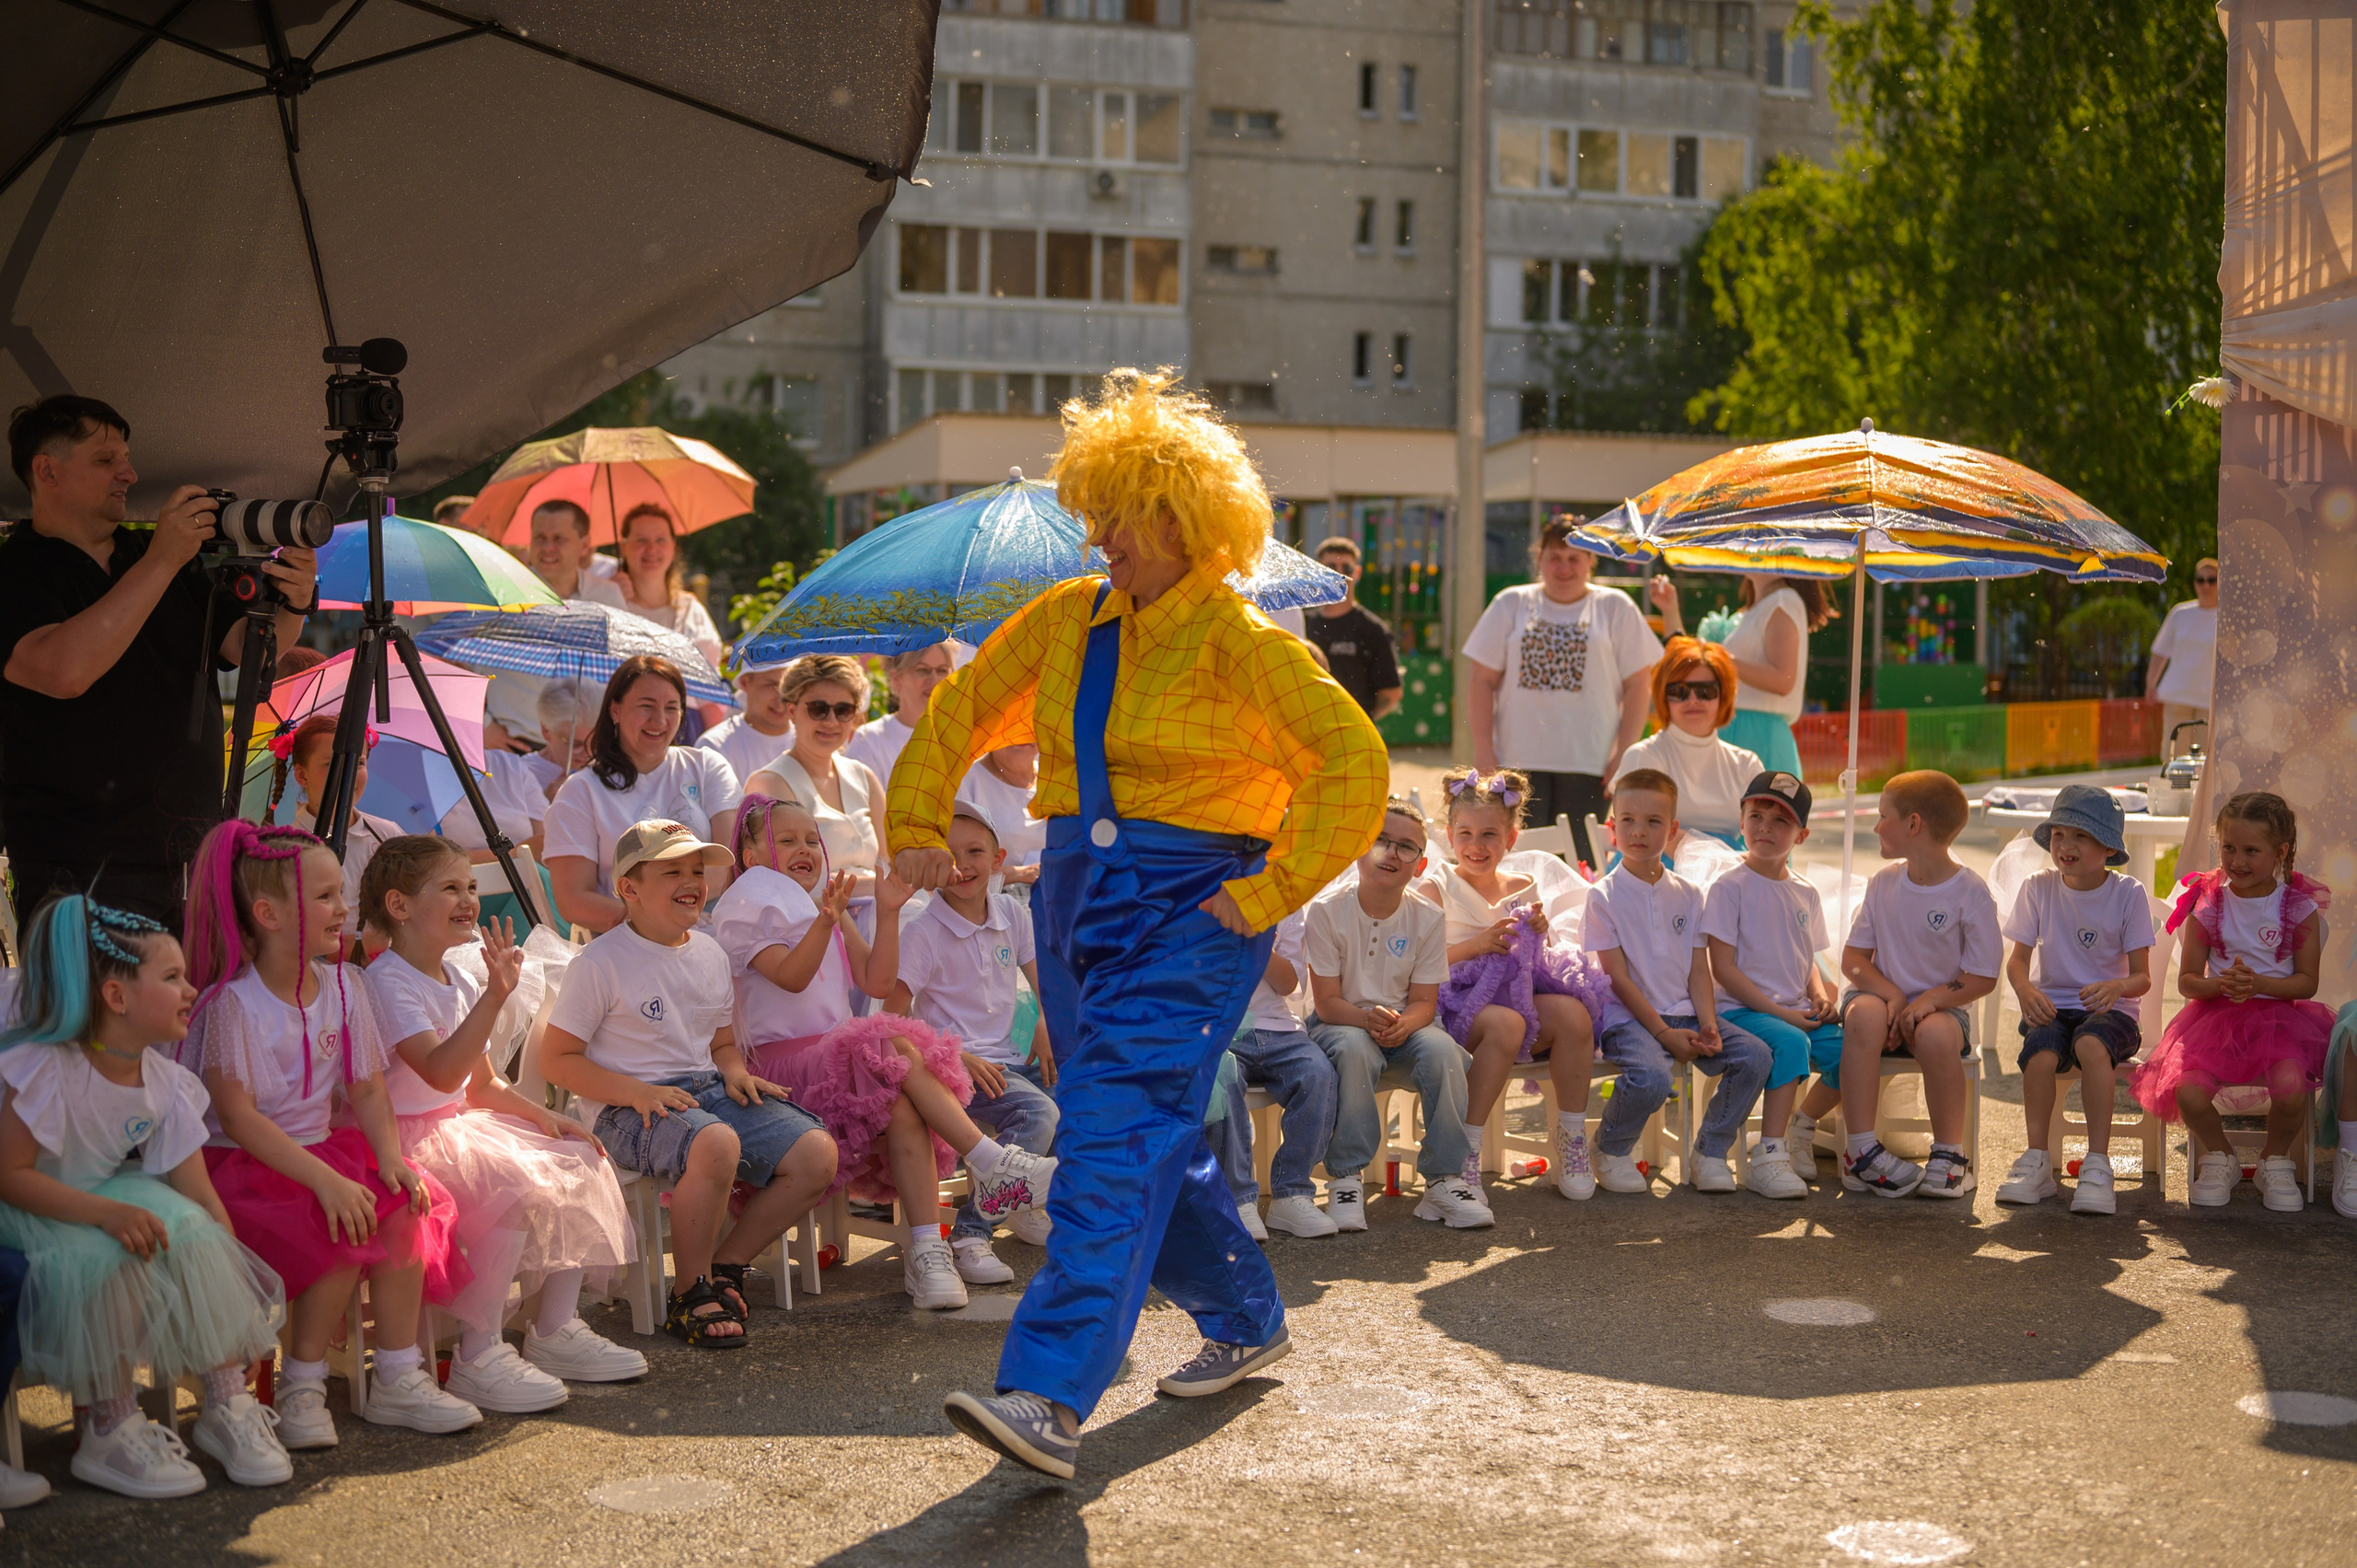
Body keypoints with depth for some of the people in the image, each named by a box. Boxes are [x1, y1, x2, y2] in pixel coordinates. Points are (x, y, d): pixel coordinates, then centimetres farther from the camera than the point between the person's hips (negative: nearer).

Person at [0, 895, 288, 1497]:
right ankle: (110, 1428, -21)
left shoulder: (163, 1079, -6)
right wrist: (107, 1213, -37)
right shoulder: (50, 1069, -24)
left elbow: (199, 1194, -5)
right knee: (104, 1257, -34)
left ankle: (226, 1403, -13)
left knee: (194, 1233, -22)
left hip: (114, 1195, 6)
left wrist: (242, 1304, -9)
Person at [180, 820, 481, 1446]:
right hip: (247, 1164, -6)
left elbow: (368, 1090, 6)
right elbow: (237, 1117, -20)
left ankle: (398, 1379, -9)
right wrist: (324, 1179, -29)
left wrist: (390, 1155, -14)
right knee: (343, 1231, -29)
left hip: (328, 1148, 6)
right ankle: (299, 1388, -11)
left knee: (405, 1208, -20)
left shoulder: (342, 985, 6)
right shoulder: (233, 1002, -14)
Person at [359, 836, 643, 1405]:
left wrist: (547, 1118, 6)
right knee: (516, 1188, -31)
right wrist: (495, 996, -36)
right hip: (406, 1139, -10)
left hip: (463, 1123, 10)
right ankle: (478, 1358, -23)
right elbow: (441, 1071, -30)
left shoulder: (460, 982, 15)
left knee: (580, 1162, -2)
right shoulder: (387, 983, -15)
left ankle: (556, 1329, 4)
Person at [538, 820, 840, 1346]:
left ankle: (724, 1266, 2)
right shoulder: (601, 962, -7)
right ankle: (691, 1296, -18)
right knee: (716, 1144, -39)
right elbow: (556, 1060, -8)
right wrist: (638, 1091, -20)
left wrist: (736, 1073, 2)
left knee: (816, 1153, -14)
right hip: (626, 1109, -7)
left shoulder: (710, 955, 14)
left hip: (707, 1089, 7)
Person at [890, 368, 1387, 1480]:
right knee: (1153, 1137, 14)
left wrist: (1267, 892, -16)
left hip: (1190, 910, -7)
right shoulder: (1066, 620, 9)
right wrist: (917, 824, 14)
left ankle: (1051, 1396, -22)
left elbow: (1354, 766, -13)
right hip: (1079, 896, 7)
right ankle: (1247, 1323, 35)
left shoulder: (1240, 644, -9)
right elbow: (963, 711, 21)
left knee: (1114, 1137, -17)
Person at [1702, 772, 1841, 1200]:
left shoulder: (1805, 893, 14)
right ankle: (1768, 1156, -30)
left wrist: (1820, 998, -1)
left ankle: (1802, 1127, 8)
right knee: (1792, 1043, -35)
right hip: (1741, 1010, -6)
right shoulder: (1729, 888, -6)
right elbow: (1724, 970, -10)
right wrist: (1780, 1012, -15)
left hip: (1797, 1012, 6)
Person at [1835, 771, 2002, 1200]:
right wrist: (1890, 993, -13)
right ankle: (1861, 1151, -32)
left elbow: (1982, 978, -7)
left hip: (1941, 1006, -3)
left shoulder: (1970, 893, -7)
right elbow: (1852, 959, 7)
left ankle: (1949, 1154, -16)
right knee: (1864, 1014, -34)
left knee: (1936, 1035, -38)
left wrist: (1929, 1001, -22)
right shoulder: (1883, 883, 7)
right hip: (1883, 994, 3)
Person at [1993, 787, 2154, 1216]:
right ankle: (2037, 1161, -23)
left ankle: (2097, 1164, -31)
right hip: (2051, 1008, 2)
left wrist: (2117, 987, -30)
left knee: (2091, 1045, -38)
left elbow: (2142, 978, -4)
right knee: (2042, 1052, -34)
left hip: (2108, 1010, -2)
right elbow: (2017, 959, 3)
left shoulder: (2128, 894, -2)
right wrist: (2026, 991, -21)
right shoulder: (2039, 888, 3)